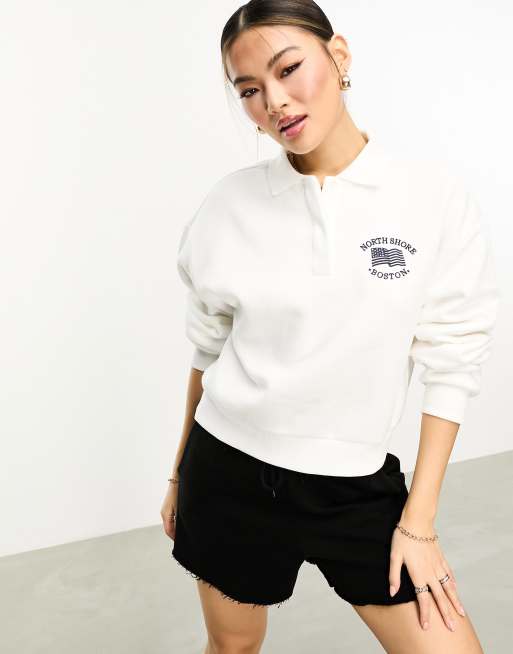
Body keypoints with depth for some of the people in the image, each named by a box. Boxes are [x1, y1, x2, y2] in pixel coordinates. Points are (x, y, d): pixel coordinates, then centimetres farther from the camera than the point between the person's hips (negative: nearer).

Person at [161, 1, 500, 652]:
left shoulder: (436, 198, -10)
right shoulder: (230, 203, -6)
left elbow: (452, 360, -6)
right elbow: (208, 347, 5)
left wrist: (419, 521, -6)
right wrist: (181, 470, 13)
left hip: (357, 485, 0)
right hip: (229, 472, 1)